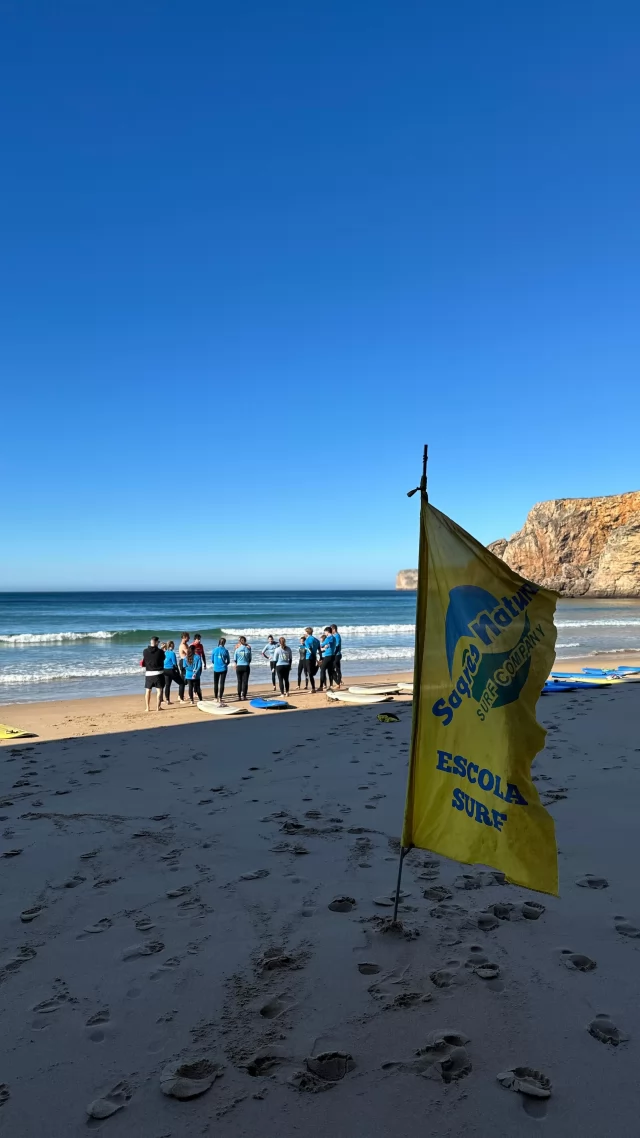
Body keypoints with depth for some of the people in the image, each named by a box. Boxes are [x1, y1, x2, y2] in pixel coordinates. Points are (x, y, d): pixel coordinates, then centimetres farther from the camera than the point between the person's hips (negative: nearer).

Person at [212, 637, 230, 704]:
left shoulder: (215, 650, -4)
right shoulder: (225, 651, -5)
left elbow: (212, 661, 4)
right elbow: (228, 661, 3)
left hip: (216, 669, 1)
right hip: (223, 669, -1)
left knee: (216, 683, 13)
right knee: (222, 684, 2)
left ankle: (215, 697, 20)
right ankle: (220, 698, -3)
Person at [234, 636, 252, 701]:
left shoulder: (237, 649, -4)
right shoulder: (248, 649, -4)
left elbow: (235, 659, 0)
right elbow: (250, 659, 4)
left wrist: (236, 665, 17)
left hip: (239, 667, 0)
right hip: (246, 666, 0)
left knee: (239, 682, 8)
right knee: (245, 681, 3)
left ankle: (239, 696, 8)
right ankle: (243, 696, -1)